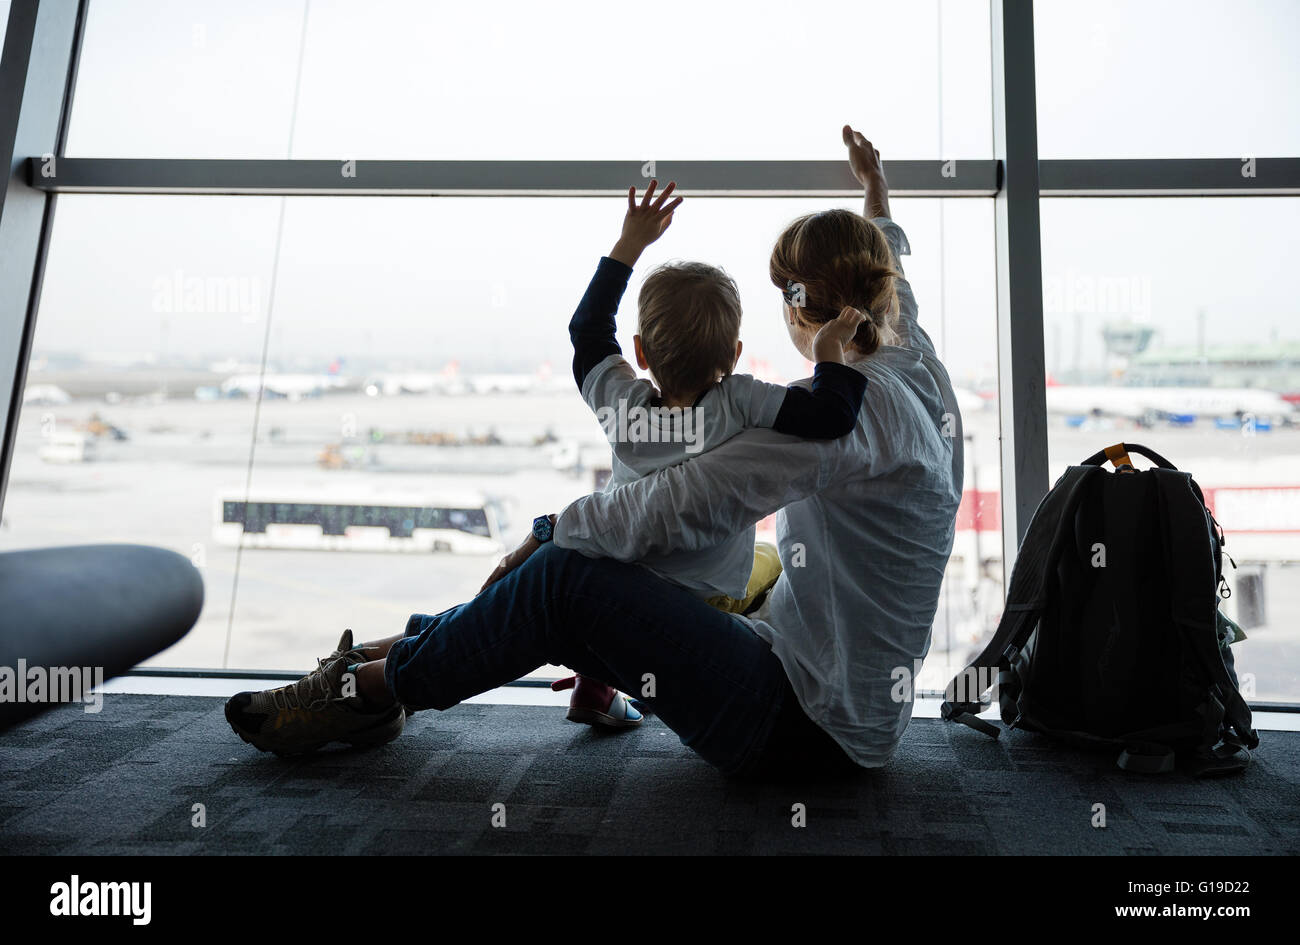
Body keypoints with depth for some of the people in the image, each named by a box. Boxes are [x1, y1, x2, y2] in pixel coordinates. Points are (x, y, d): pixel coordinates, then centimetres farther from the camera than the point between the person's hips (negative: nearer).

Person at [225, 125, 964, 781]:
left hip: (811, 728, -9)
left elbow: (686, 505, -25)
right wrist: (879, 200, 46)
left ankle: (367, 689, 3)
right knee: (557, 584, 7)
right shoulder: (923, 375, 7)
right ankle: (383, 651, 17)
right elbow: (893, 296, 31)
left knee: (564, 576, -16)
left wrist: (549, 532, -11)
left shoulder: (853, 403, -22)